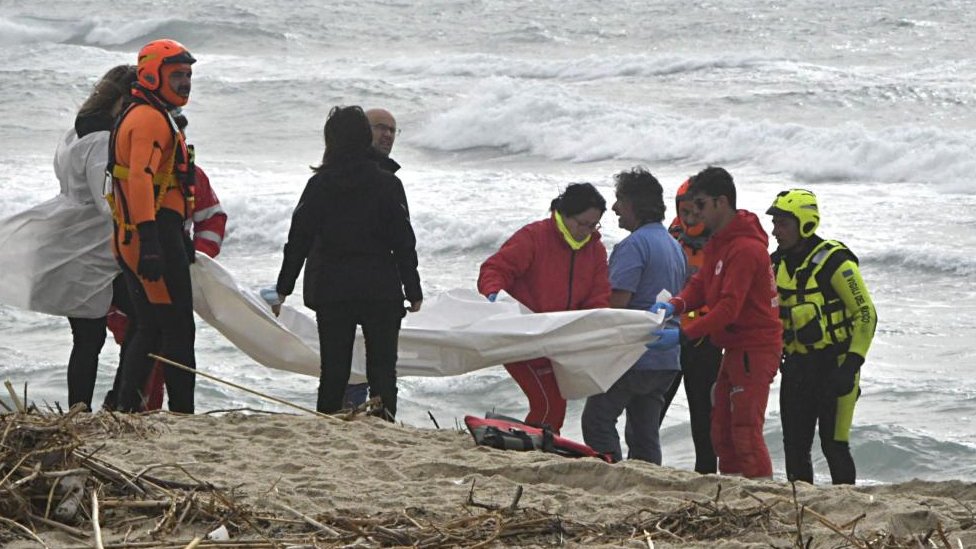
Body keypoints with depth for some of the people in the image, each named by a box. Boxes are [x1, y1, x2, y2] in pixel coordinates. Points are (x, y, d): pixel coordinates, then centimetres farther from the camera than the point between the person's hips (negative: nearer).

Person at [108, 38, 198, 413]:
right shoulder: (150, 119, -12)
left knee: (151, 330, 13)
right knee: (178, 328, -8)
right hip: (155, 233, -10)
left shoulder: (155, 118, 22)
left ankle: (127, 409, 13)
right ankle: (182, 411, -9)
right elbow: (141, 179, -24)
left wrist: (180, 237, 32)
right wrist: (150, 241, -31)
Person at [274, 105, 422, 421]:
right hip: (380, 289, -1)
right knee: (382, 370, 2)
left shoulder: (319, 185, -1)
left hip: (330, 289, 1)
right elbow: (404, 242, -2)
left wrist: (284, 287, 10)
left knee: (333, 370, 6)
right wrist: (414, 291, 5)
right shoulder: (385, 184, -3)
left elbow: (299, 238, 2)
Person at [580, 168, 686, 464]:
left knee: (598, 420, -1)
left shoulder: (634, 245, -14)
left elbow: (617, 301, -21)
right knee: (645, 431, 11)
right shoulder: (674, 245, 17)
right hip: (667, 359, 9)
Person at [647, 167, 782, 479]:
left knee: (746, 432, -12)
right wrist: (676, 304, -9)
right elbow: (702, 284, 12)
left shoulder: (745, 249, -20)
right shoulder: (719, 242, 14)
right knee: (722, 431, 12)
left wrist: (684, 335, -29)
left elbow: (729, 307, -26)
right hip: (734, 348, 11)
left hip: (754, 349, -11)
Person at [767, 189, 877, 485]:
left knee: (834, 446, -7)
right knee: (795, 447, 7)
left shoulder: (834, 262, -14)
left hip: (834, 367, -7)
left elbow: (866, 314, -12)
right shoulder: (777, 263, 8)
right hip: (796, 368, 7)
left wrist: (851, 366, -17)